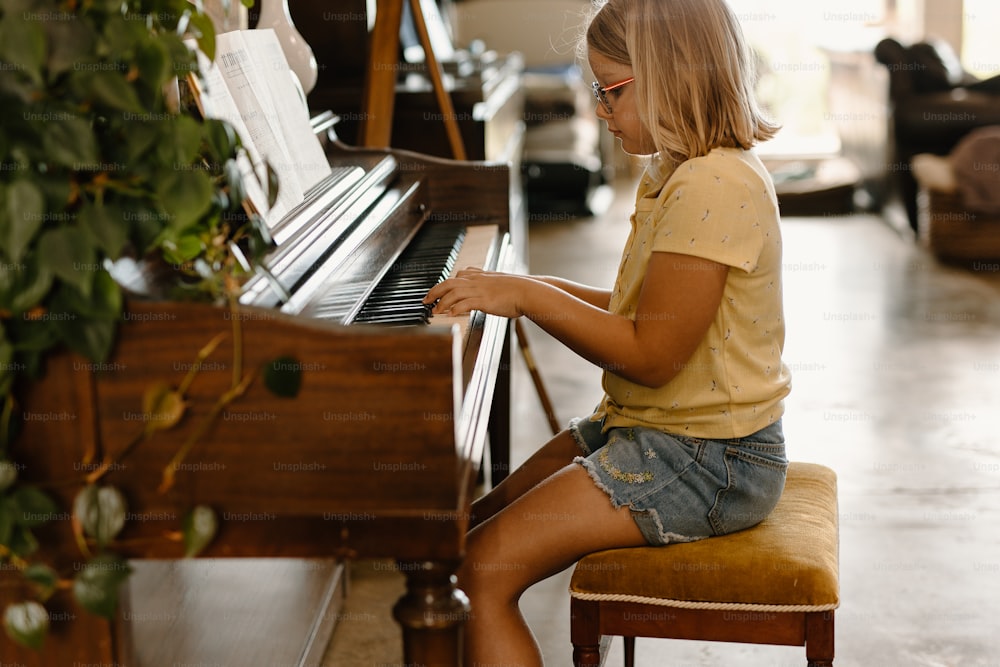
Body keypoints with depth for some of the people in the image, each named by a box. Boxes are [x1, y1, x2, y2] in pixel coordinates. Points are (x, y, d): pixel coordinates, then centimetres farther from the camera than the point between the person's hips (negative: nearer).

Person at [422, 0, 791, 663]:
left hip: (707, 460, -11)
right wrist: (534, 287, 7)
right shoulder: (679, 172, 12)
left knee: (482, 571, -17)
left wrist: (529, 297, -17)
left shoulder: (713, 188, -21)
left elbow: (652, 354, -23)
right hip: (654, 429, 11)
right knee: (476, 529, 11)